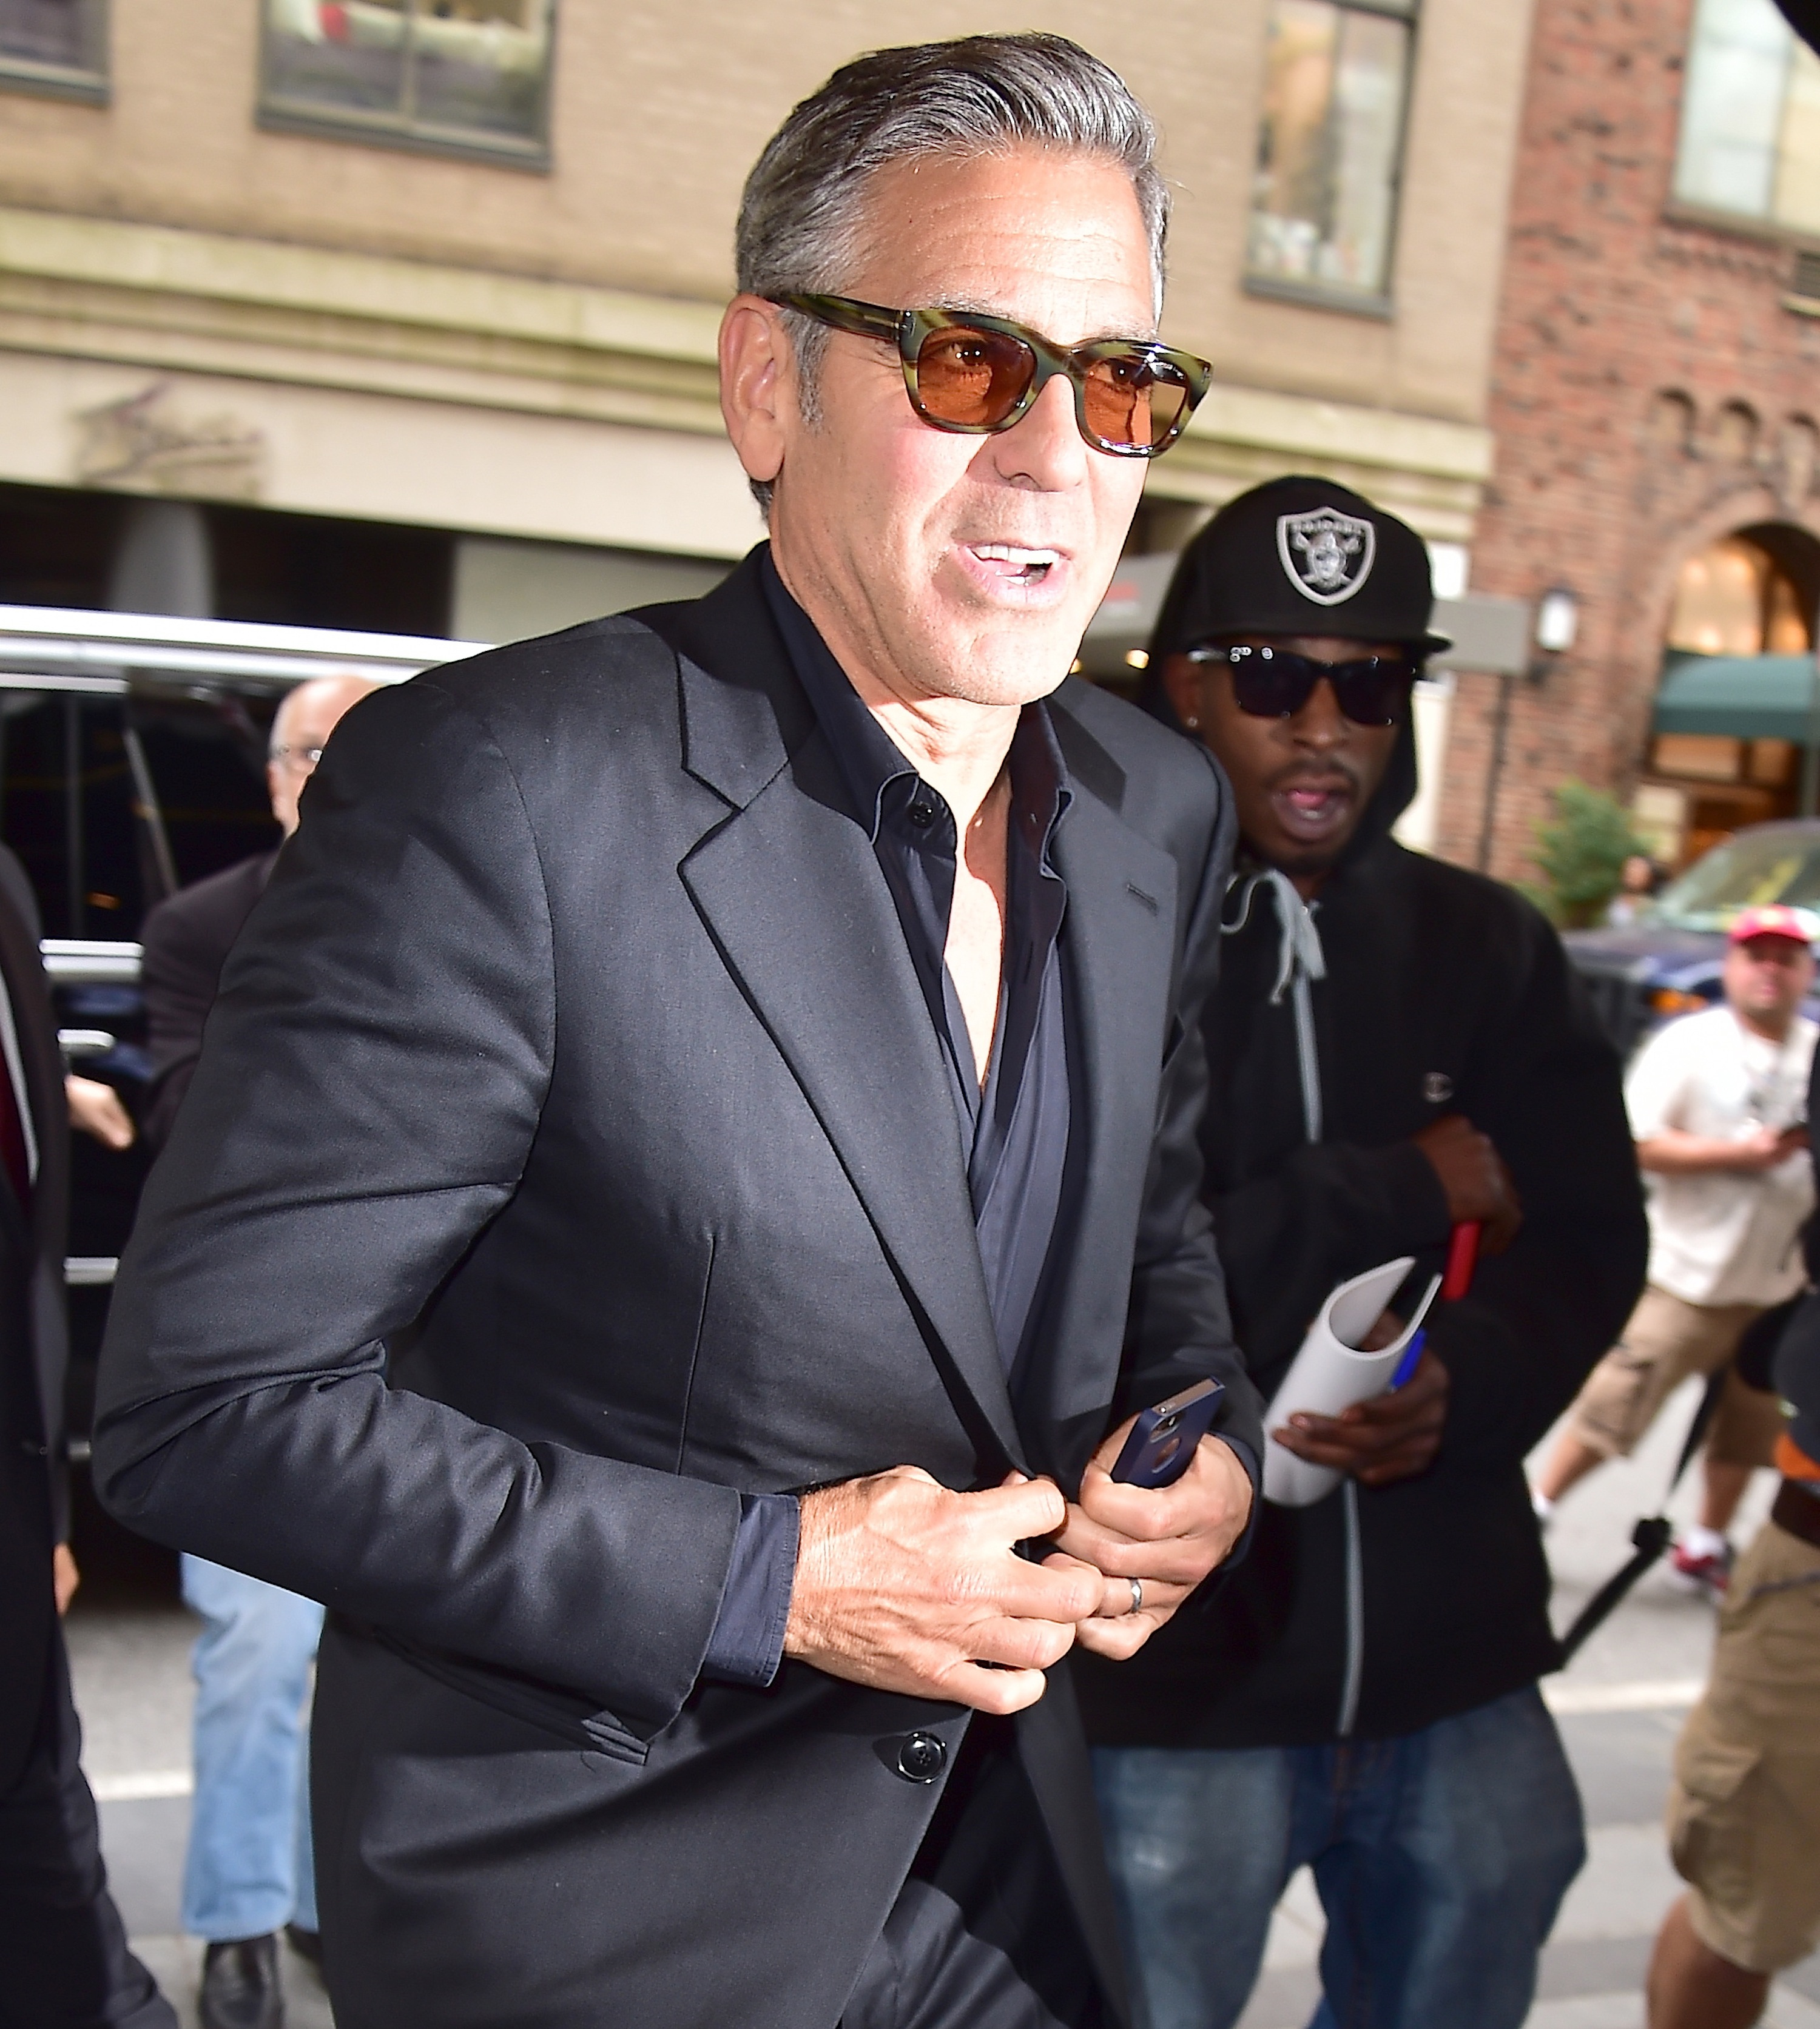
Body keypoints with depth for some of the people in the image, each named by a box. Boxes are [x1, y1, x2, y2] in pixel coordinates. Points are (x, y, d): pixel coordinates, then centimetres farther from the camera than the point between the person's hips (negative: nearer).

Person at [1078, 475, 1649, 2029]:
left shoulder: (1490, 948, 5)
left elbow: (1591, 1242, 4)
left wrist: (1469, 1387, -18)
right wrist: (1410, 1188, -14)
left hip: (1460, 1669, 5)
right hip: (1172, 1680, -4)